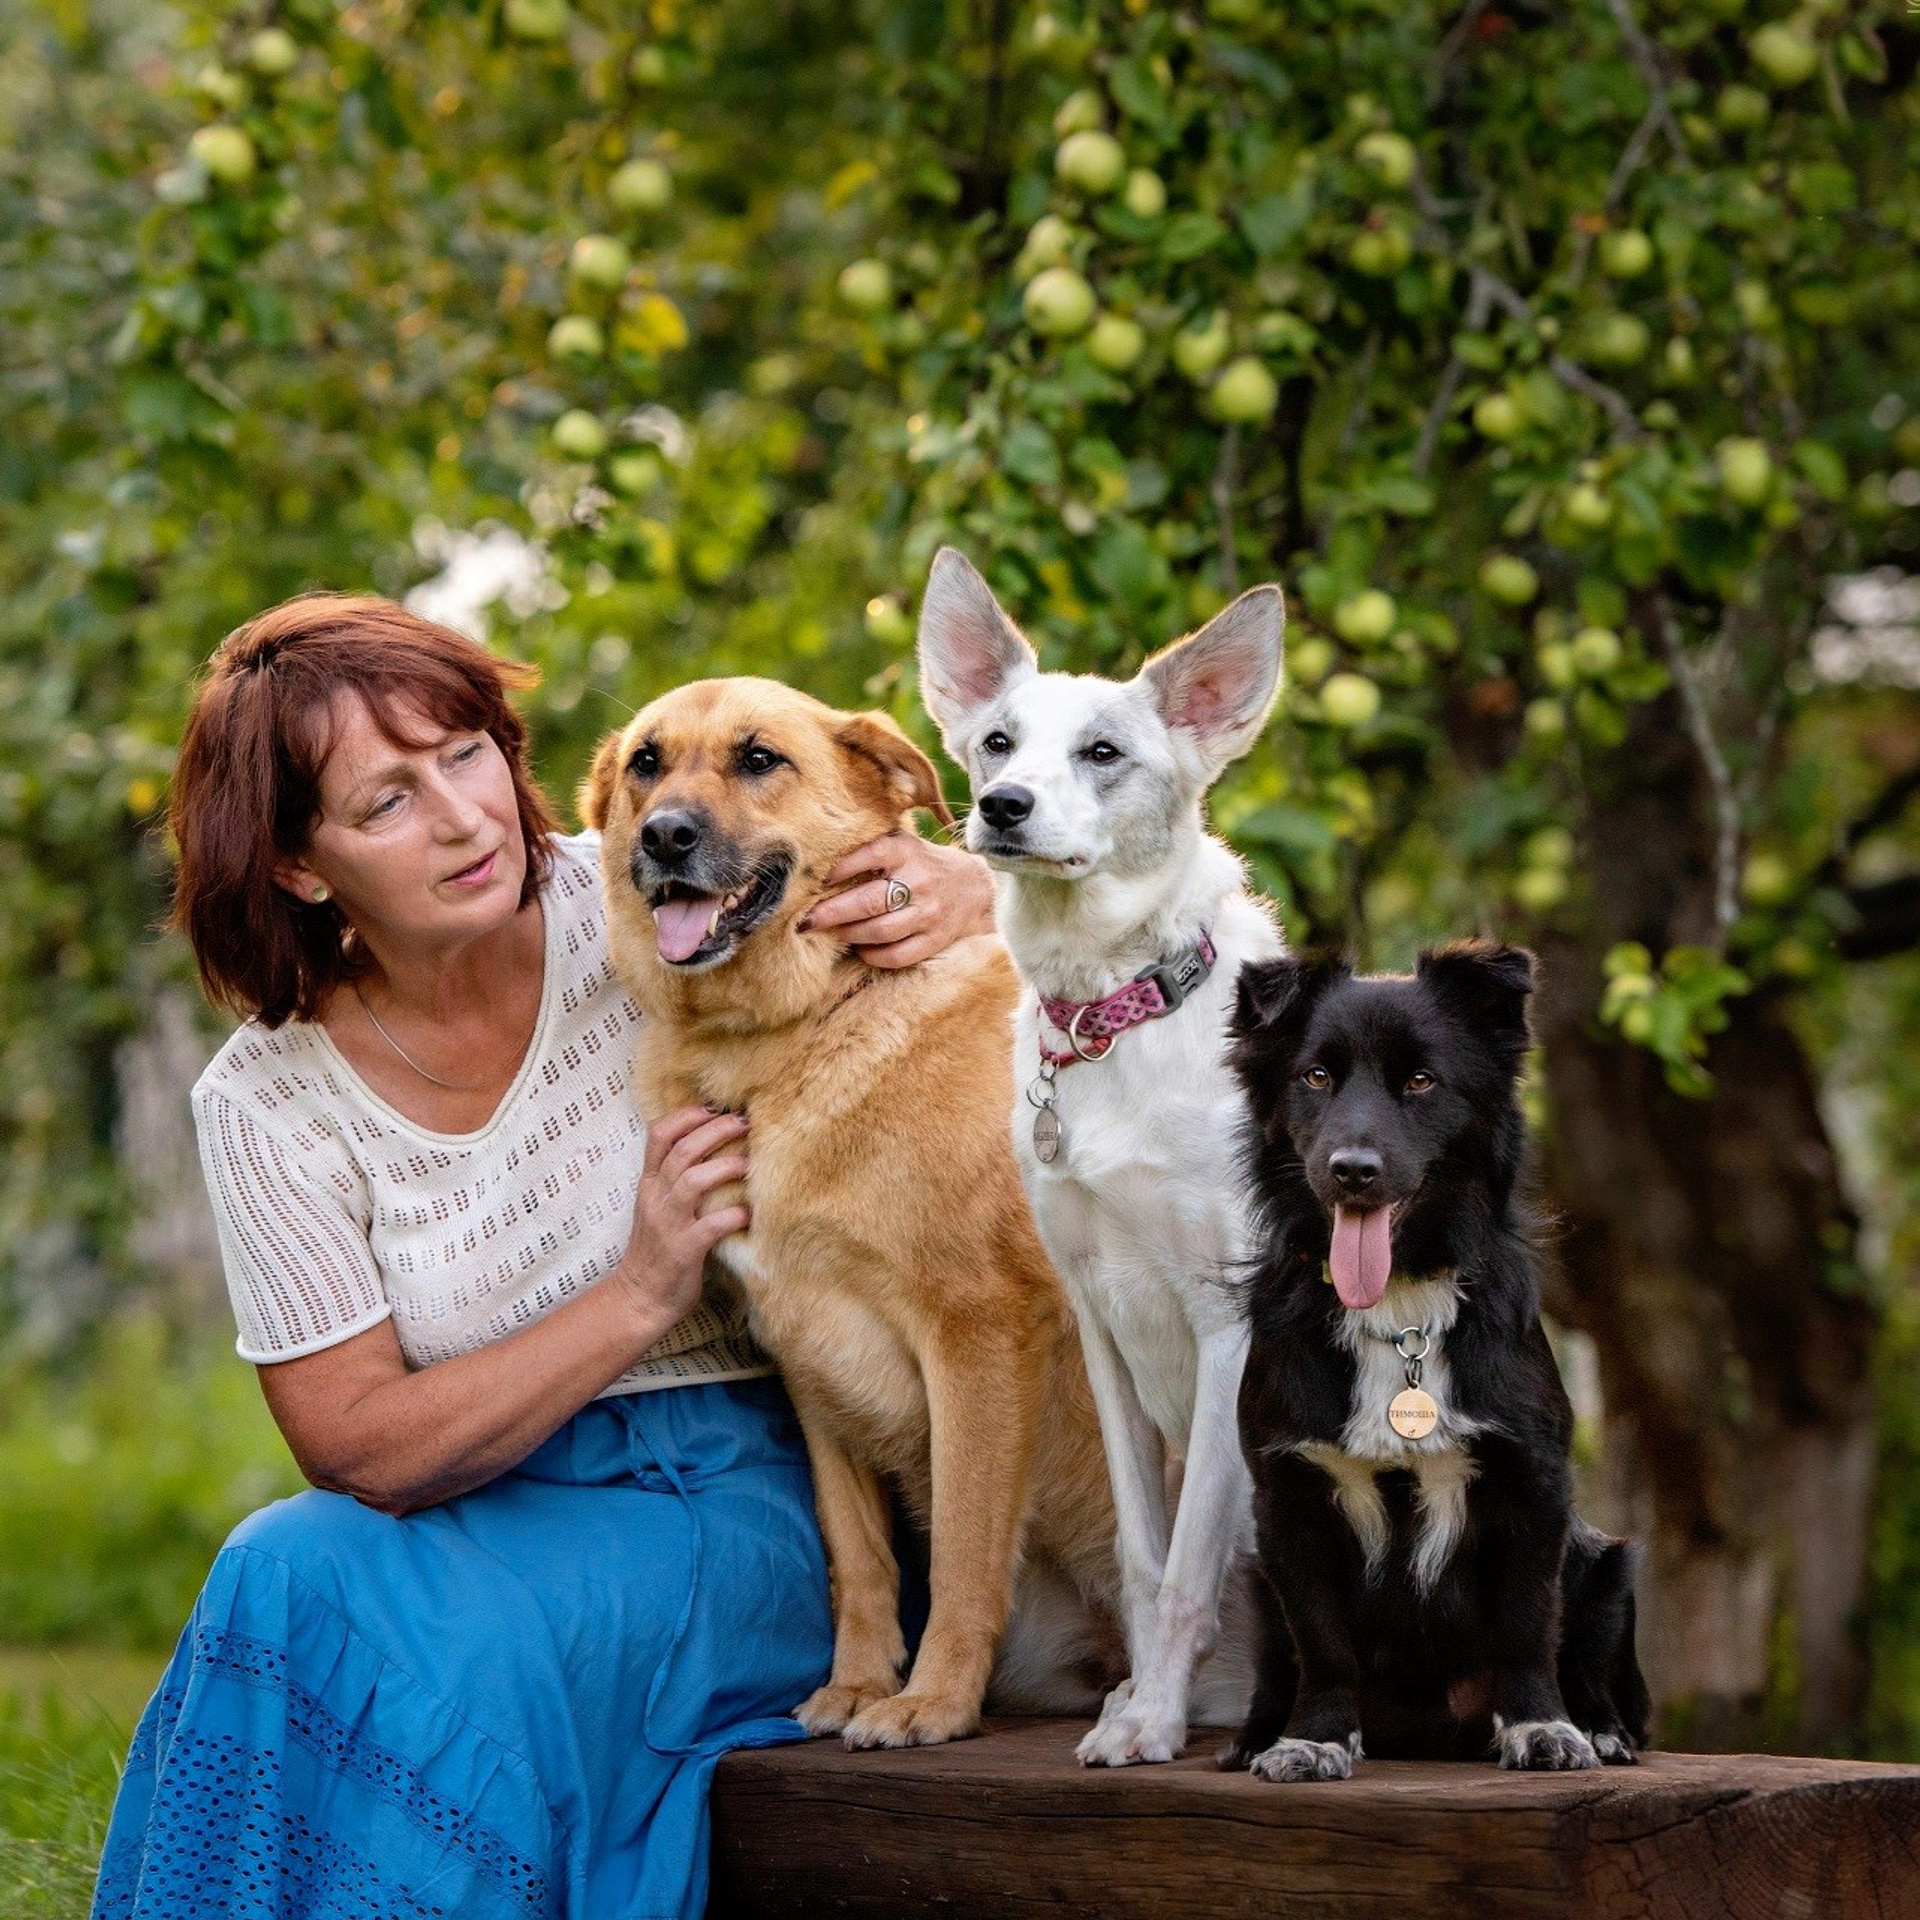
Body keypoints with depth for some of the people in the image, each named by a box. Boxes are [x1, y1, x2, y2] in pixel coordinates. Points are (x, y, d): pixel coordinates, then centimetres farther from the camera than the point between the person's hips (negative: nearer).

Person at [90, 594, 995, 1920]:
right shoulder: (265, 1103, -3)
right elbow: (362, 1451, -8)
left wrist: (956, 891, -23)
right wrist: (637, 1300, -19)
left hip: (744, 1505, -2)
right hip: (483, 1508, 2)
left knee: (468, 1634, -31)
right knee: (288, 1576, -30)